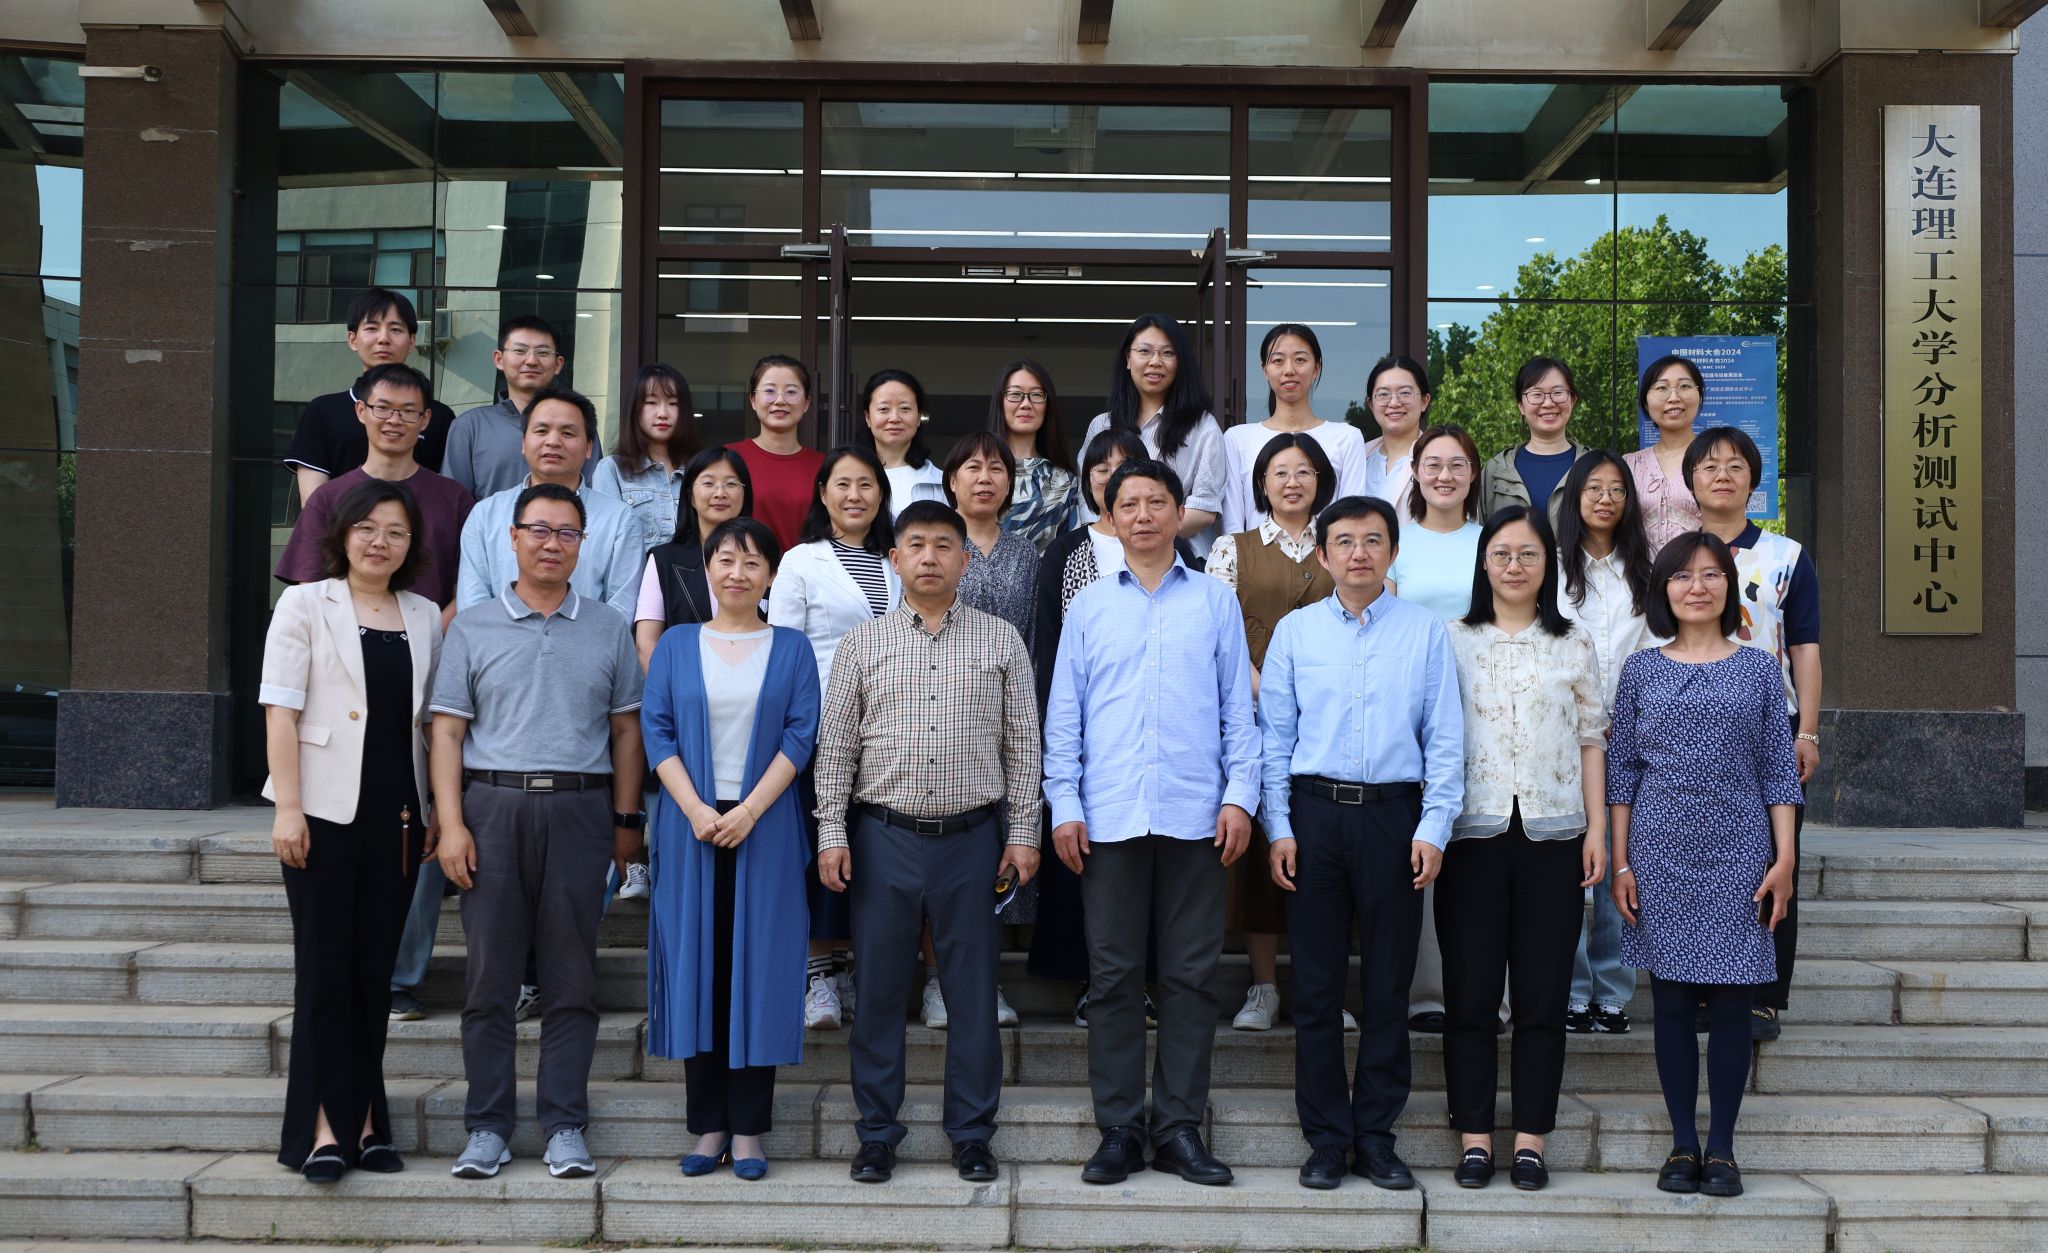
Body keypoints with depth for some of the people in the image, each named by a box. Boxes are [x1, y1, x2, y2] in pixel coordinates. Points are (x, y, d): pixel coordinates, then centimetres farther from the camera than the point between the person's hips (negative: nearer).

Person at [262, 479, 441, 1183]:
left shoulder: (425, 619, 12)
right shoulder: (306, 605, 3)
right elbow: (281, 710, -4)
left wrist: (436, 810, 7)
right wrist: (287, 806, -13)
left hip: (397, 814, 3)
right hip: (326, 810, -3)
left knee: (375, 971, 6)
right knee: (326, 967, -3)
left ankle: (362, 1121, 13)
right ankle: (324, 1130, 0)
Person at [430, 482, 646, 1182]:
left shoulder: (608, 630, 12)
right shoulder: (472, 629, 9)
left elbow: (626, 730, 12)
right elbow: (448, 731, 5)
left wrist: (627, 820, 5)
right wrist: (450, 823, -4)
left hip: (580, 810, 1)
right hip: (493, 808, 0)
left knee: (572, 978, 2)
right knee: (490, 975, 1)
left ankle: (565, 1126, 8)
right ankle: (488, 1126, 9)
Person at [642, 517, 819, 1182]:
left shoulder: (791, 648, 6)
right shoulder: (676, 645, 9)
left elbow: (800, 735, -2)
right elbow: (656, 730, 2)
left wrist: (748, 811, -13)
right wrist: (696, 811, -11)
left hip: (765, 828, -1)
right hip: (691, 828, 1)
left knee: (759, 969, 0)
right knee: (697, 968, 2)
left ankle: (748, 1128, 7)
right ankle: (708, 1125, 11)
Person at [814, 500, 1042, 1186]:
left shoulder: (1000, 640, 6)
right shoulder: (863, 643, 6)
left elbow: (1022, 743, 6)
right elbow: (835, 744, 5)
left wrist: (1022, 833, 1)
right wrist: (831, 834, -1)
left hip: (973, 837, 0)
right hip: (885, 837, 0)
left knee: (973, 988, 5)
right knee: (879, 987, 5)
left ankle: (971, 1134, 16)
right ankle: (878, 1134, 16)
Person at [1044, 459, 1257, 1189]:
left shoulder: (1216, 603, 9)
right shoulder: (1088, 607, 11)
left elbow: (1239, 710, 7)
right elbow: (1064, 715, 9)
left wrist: (1240, 796, -3)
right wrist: (1064, 806, 1)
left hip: (1195, 818, 0)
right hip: (1108, 819, 1)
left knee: (1191, 975, 3)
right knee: (1112, 976, 3)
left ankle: (1179, 1128, 11)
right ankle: (1119, 1129, 11)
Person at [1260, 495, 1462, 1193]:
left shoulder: (1425, 632, 4)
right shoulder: (1295, 632, 6)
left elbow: (1445, 740, 2)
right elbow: (1274, 736, 6)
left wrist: (1433, 830, -5)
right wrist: (1278, 829, -1)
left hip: (1393, 814, 0)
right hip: (1314, 813, 1)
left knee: (1388, 982, 5)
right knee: (1316, 983, 4)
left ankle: (1376, 1135, 16)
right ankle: (1326, 1137, 14)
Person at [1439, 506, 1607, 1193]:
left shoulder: (1573, 647, 10)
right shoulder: (1452, 642, 6)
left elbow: (1591, 741, 8)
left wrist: (1597, 829, 1)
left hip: (1552, 833, 1)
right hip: (1473, 833, -1)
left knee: (1542, 994, 3)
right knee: (1470, 993, 2)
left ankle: (1530, 1137, 10)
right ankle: (1474, 1136, 10)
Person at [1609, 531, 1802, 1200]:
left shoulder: (1759, 669, 5)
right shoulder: (1641, 670, 5)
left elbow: (1779, 769, 4)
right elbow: (1621, 769, 6)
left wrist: (1785, 859, -2)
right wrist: (1619, 861, 1)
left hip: (1738, 855, 0)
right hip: (1661, 854, 1)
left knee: (1730, 1000, 2)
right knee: (1671, 999, 5)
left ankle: (1722, 1148, 12)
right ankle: (1683, 1144, 14)